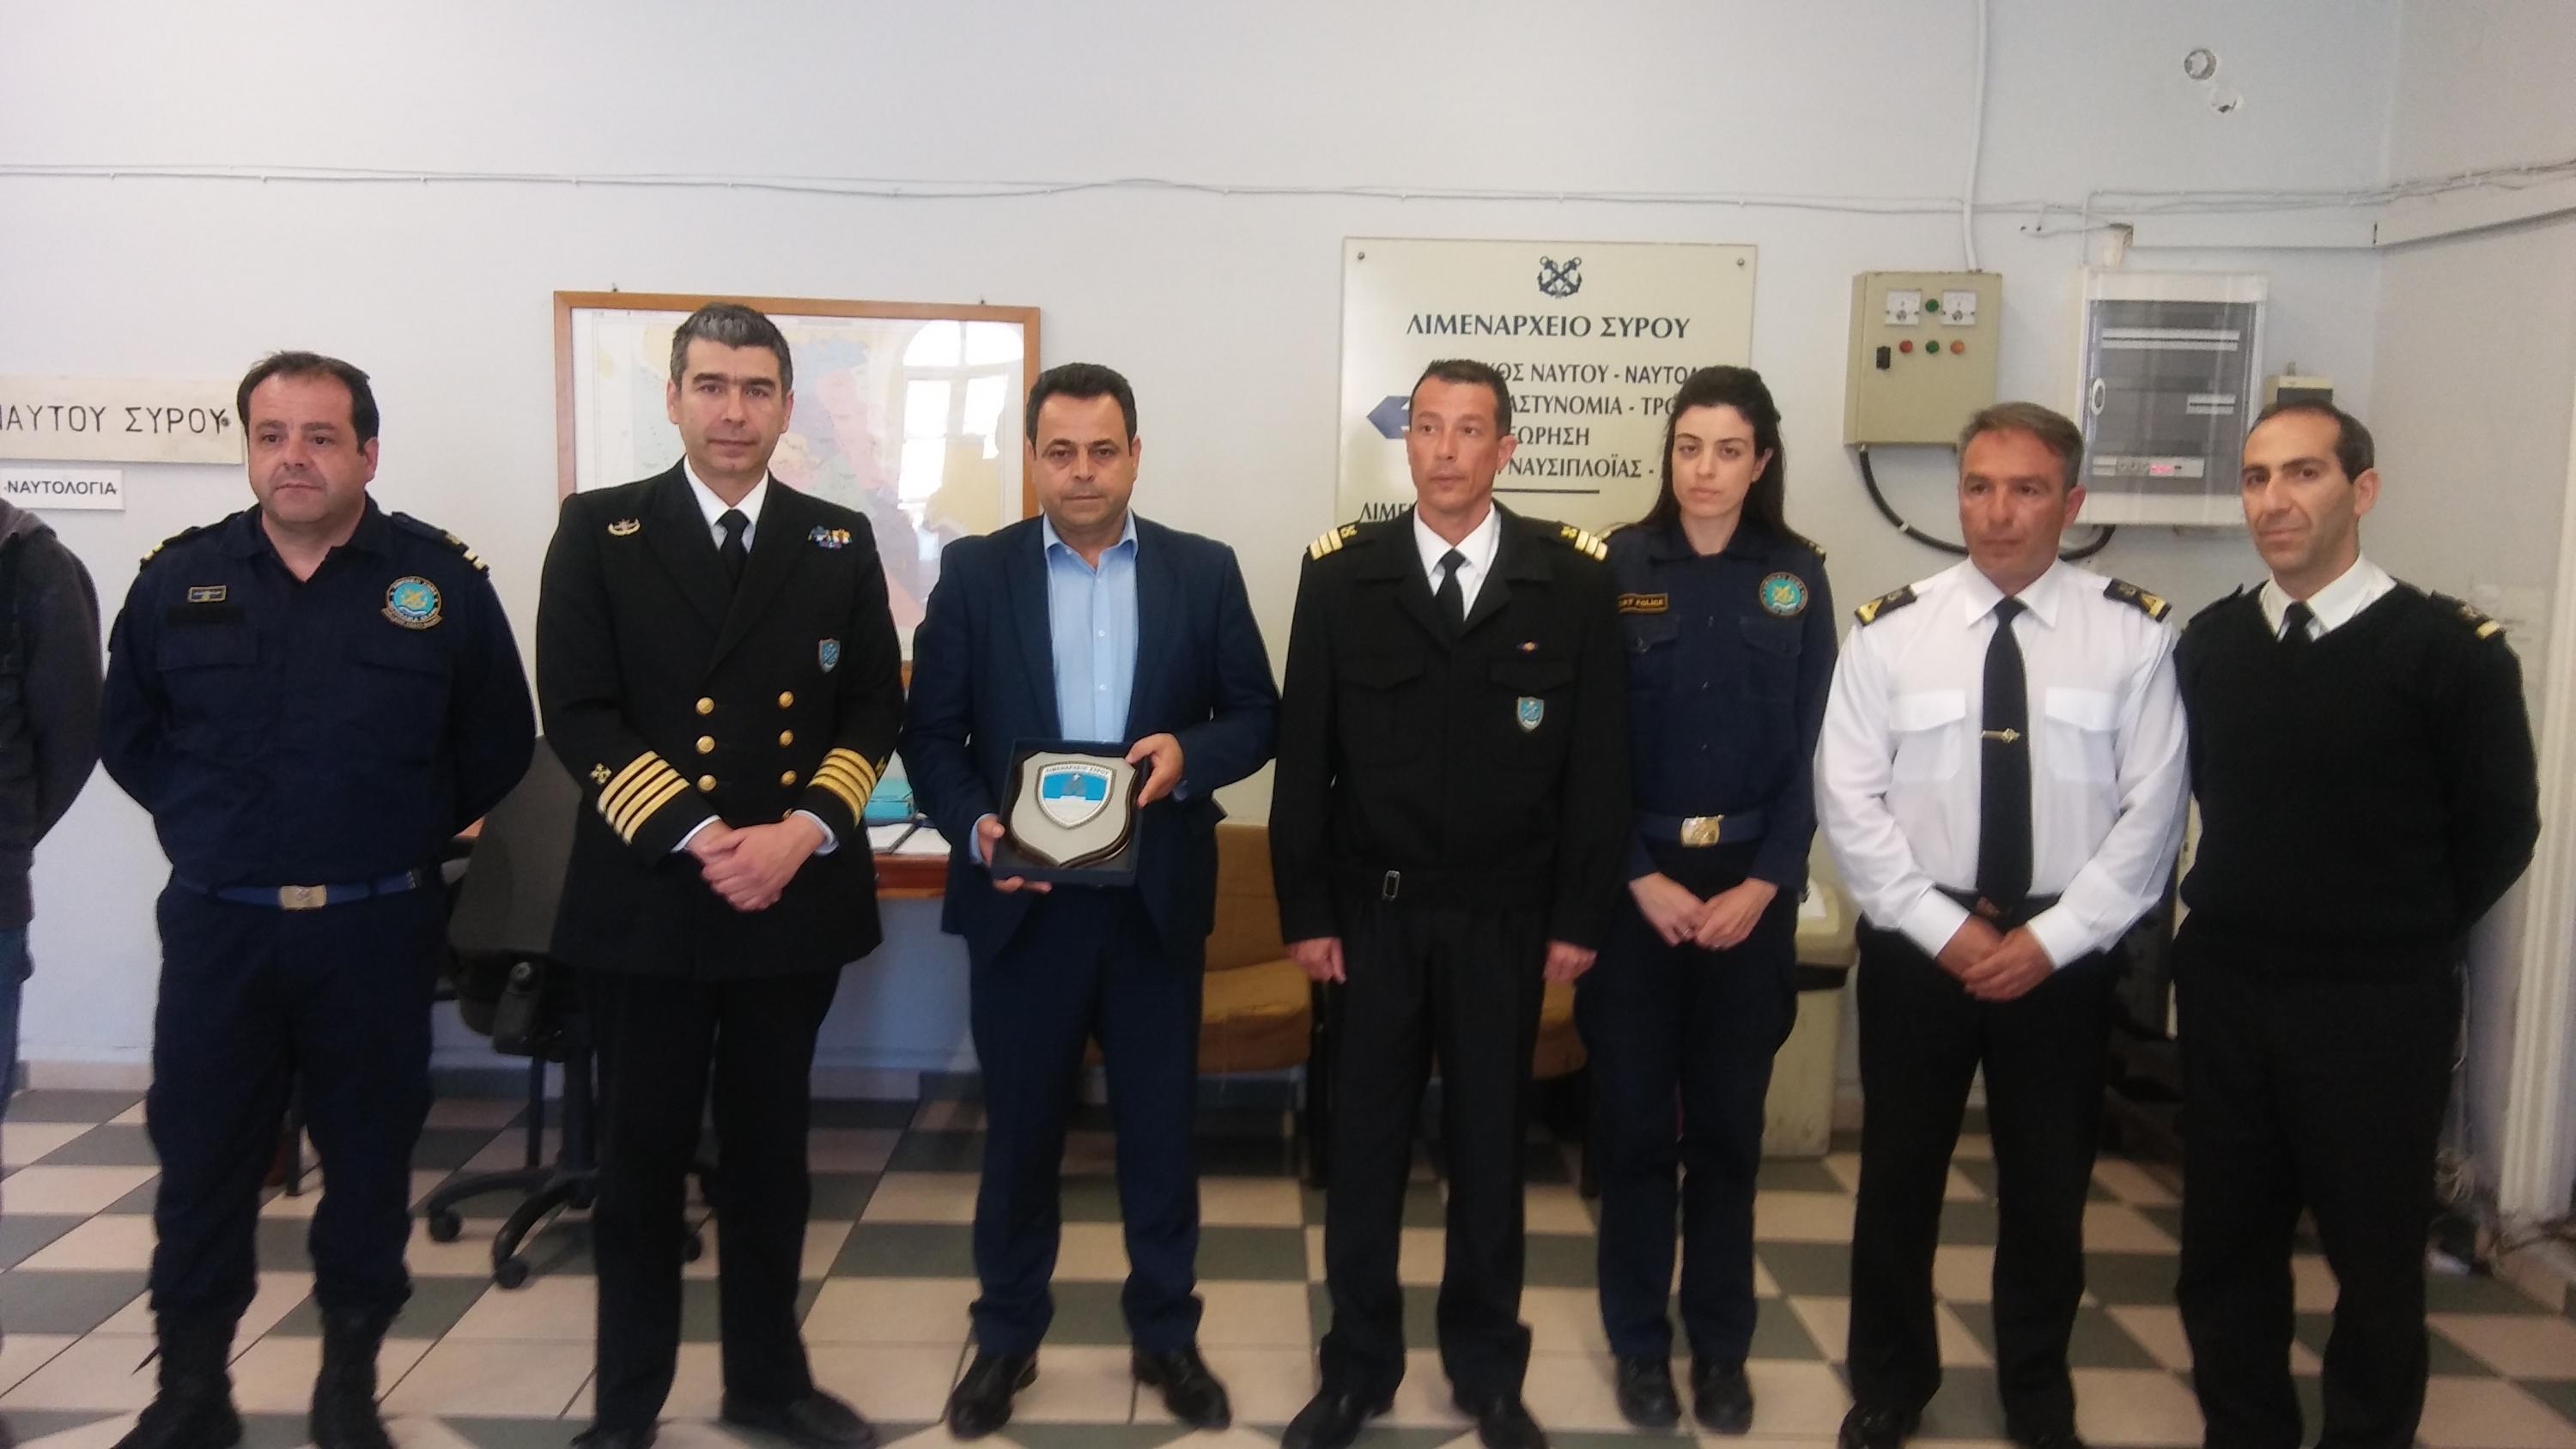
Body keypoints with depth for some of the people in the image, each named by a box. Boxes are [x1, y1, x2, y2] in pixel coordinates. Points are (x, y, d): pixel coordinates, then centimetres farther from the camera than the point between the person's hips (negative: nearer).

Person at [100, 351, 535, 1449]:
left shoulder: (443, 581, -2)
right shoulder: (177, 578, 3)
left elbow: (499, 743, 5)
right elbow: (127, 732, 15)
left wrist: (412, 832, 3)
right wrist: (202, 821, 8)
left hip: (377, 930, -1)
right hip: (218, 926, 2)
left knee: (369, 1161, 9)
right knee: (200, 1161, 9)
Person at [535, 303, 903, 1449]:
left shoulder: (839, 541, 7)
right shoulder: (598, 530, 0)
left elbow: (875, 707, 4)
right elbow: (577, 711, -7)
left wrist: (801, 832, -12)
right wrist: (695, 838, -17)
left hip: (796, 897, 2)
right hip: (643, 898, -2)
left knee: (769, 1148, 13)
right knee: (642, 1153, 8)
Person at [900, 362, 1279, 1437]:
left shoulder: (1204, 570, 2)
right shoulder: (975, 571, 1)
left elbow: (1257, 715, 3)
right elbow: (930, 731, 0)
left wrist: (1188, 754, -17)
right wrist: (974, 827, -17)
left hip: (1157, 896, 1)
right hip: (1022, 897, 0)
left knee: (1161, 1124, 11)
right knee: (1020, 1126, 11)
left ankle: (1166, 1334, 29)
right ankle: (1006, 1337, 29)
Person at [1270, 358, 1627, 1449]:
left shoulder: (1573, 576, -3)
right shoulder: (1341, 572, -1)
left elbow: (1598, 757, -2)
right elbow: (1304, 751, 0)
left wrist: (1580, 915, -4)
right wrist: (1304, 909, -3)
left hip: (1504, 916, 0)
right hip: (1372, 910, 1)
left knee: (1490, 1145, 13)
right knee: (1362, 1145, 10)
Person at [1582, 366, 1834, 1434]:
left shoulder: (1796, 577, 3)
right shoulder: (1616, 567, -2)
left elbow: (1810, 745, 2)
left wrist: (1762, 883, -7)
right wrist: (1644, 878, -10)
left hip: (1751, 883, 1)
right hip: (1636, 879, -1)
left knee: (1728, 1122, 9)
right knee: (1634, 1122, 5)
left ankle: (1721, 1346, 23)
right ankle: (1640, 1341, 20)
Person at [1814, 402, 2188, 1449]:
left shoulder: (2133, 632, -4)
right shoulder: (1889, 630, -5)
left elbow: (2151, 811, -6)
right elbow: (1848, 801, -6)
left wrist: (2052, 937, -12)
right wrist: (1942, 928, -12)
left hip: (2065, 948, 0)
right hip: (1917, 942, 0)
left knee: (2049, 1182, 15)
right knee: (1900, 1173, 12)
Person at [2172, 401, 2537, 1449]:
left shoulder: (2452, 649, -11)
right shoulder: (2209, 642, 3)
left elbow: (2499, 830, -2)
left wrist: (2404, 944, 4)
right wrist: (2251, 918, 9)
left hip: (2377, 1009, -4)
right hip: (2223, 991, 4)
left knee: (2375, 1258, 10)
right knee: (2225, 1244, 13)